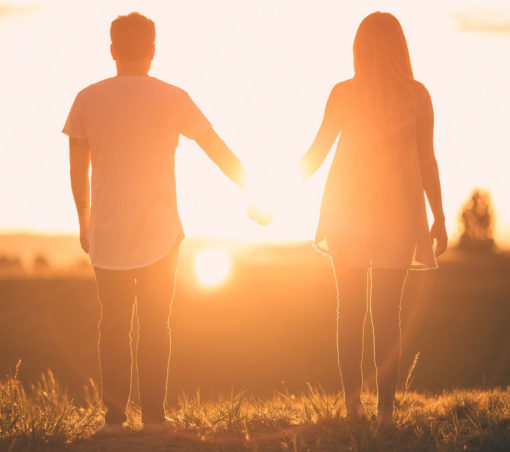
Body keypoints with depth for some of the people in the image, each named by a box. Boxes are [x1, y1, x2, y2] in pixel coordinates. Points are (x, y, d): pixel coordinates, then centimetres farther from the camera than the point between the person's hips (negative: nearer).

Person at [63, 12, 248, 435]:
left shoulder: (88, 99, 0)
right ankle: (154, 416, 5)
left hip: (107, 236, 1)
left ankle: (114, 416, 6)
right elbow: (220, 152, 2)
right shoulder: (171, 98, -3)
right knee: (155, 324, 7)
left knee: (114, 325, 8)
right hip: (160, 233, -1)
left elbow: (78, 169, 5)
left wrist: (84, 221, 17)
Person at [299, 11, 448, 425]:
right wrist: (439, 218, 5)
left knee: (350, 310, 8)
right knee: (387, 311, 3)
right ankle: (386, 409, -1)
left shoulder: (344, 93, -3)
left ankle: (353, 405, 5)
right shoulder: (417, 95, -2)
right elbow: (428, 161, -2)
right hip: (398, 210, 0)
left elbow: (317, 153, 0)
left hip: (348, 209, 0)